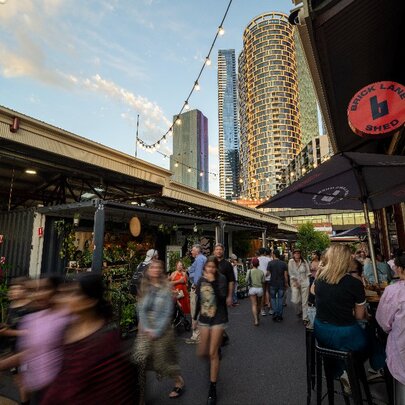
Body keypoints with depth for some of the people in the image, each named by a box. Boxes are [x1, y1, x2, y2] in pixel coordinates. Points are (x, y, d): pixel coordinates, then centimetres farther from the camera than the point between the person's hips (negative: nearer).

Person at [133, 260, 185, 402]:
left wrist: (157, 331, -15)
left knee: (164, 358, 10)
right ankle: (139, 395, 13)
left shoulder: (166, 288, -10)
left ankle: (179, 382, 37)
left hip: (162, 329, -3)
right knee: (140, 359, -5)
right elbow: (141, 309, -1)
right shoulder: (145, 288, 2)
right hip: (145, 329, 3)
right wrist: (147, 328, -11)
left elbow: (167, 312, -12)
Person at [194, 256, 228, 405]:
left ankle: (212, 389, 19)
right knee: (202, 352, 9)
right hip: (204, 319, 4)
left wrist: (213, 282, -31)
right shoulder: (201, 280, 1)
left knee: (213, 354, 1)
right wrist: (195, 317, 17)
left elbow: (223, 298, -26)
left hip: (218, 319, -4)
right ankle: (216, 351, 44)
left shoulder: (222, 278, -13)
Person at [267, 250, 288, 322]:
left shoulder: (270, 263, -9)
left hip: (273, 284, -2)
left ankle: (275, 314, 6)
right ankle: (279, 316, 13)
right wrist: (286, 283, 9)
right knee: (280, 299, 11)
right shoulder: (284, 263, -1)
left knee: (273, 298, 12)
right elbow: (285, 275, -1)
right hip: (281, 284, 2)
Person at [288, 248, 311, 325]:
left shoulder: (304, 261, -3)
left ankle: (305, 318, 9)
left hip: (304, 283, 0)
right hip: (295, 283, 0)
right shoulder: (291, 261, -6)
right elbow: (290, 273, -4)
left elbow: (308, 272, 5)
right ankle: (299, 312, 28)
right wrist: (295, 282, -7)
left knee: (305, 301, 1)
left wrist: (307, 282, -1)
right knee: (297, 300, -3)